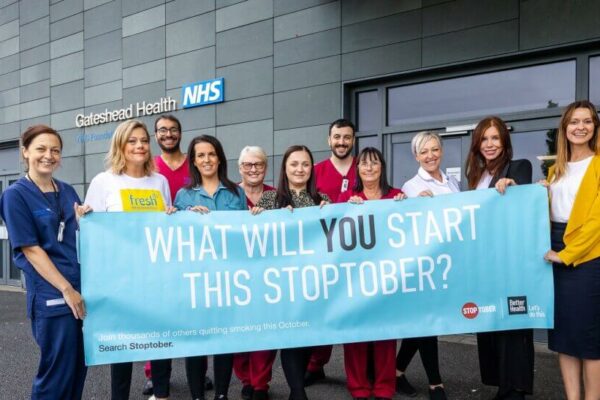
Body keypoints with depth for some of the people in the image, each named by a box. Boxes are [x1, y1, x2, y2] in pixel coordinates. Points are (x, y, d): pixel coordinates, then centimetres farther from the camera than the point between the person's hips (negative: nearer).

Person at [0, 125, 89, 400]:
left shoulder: (67, 191, 10)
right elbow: (31, 249, -12)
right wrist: (66, 289, -16)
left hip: (83, 287, 6)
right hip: (51, 295, -6)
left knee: (78, 367, 14)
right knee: (58, 370, 0)